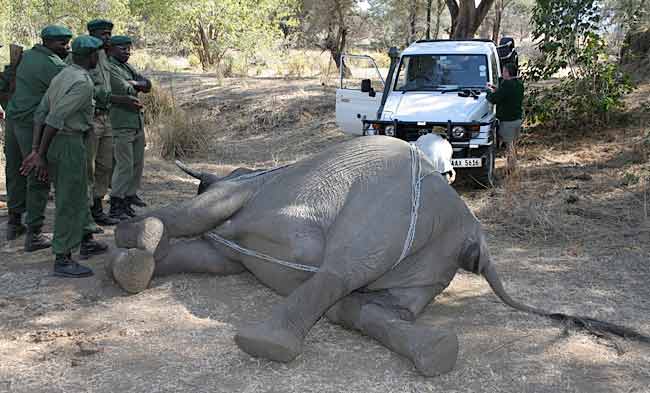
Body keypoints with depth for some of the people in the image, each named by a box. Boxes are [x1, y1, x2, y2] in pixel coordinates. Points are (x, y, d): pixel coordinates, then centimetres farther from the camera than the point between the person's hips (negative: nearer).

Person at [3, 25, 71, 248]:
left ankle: (14, 223, 31)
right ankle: (34, 234, -1)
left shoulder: (27, 56, 11)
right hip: (35, 125, -9)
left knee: (15, 173, 18)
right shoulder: (54, 65, -14)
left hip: (13, 119, 9)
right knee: (38, 180, -3)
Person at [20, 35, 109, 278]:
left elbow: (40, 114, 9)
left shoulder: (62, 76, 13)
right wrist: (40, 156, -18)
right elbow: (55, 118, -23)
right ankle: (62, 260, 3)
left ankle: (86, 242, 36)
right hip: (69, 143, -10)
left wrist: (37, 151, 7)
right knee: (69, 201, -3)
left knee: (78, 196, 22)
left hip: (55, 142, 10)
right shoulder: (83, 83, -17)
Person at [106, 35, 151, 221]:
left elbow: (147, 85, 10)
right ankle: (116, 205, -5)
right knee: (124, 165, -10)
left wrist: (134, 83, -9)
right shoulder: (109, 67, -11)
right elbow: (125, 91, -21)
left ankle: (130, 194, 27)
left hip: (137, 122, 9)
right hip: (121, 124, -9)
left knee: (138, 162, 14)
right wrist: (133, 87, 1)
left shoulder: (127, 67, 18)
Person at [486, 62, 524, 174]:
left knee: (509, 145, 1)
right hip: (518, 118, 9)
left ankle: (509, 168, 8)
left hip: (508, 120, -9)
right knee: (514, 144, 20)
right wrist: (495, 89, 13)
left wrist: (489, 91, -4)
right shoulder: (519, 83, 5)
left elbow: (493, 99, -23)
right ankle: (513, 165, 32)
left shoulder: (506, 84, -24)